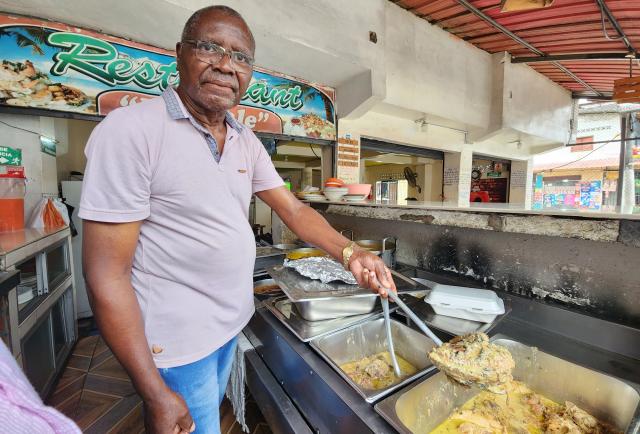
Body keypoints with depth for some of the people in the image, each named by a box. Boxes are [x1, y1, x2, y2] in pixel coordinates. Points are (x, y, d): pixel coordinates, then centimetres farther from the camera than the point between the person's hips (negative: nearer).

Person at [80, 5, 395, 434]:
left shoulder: (247, 142, 0)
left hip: (232, 319, 7)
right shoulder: (131, 130, -20)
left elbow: (294, 210, 0)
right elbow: (107, 273, -21)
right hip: (178, 338, -6)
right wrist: (155, 394, -18)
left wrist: (349, 253, -15)